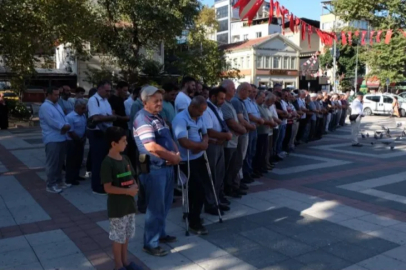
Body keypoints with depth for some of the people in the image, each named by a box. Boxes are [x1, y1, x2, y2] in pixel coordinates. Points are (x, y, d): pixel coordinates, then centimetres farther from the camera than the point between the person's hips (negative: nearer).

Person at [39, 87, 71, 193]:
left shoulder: (57, 105, 18)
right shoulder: (45, 106, -11)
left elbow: (63, 117, 11)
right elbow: (51, 121, -21)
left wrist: (67, 125, -10)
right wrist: (63, 126, -12)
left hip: (61, 138, 9)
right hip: (52, 139, -9)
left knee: (60, 161, 16)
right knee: (52, 162, -4)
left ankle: (59, 181, 28)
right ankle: (50, 185, 3)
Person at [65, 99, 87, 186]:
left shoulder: (83, 116, 4)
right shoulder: (70, 117, -18)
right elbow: (70, 132, -20)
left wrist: (84, 138, -1)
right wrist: (79, 140, -12)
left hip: (80, 142, 8)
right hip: (72, 142, -7)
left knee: (79, 160, 16)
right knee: (71, 161, 1)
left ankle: (76, 175, 30)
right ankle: (69, 179, 10)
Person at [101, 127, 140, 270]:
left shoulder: (125, 159, 5)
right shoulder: (107, 163, -18)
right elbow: (108, 188, -19)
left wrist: (134, 186, -8)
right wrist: (128, 191, -22)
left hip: (129, 204, 7)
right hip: (117, 207, -7)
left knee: (126, 235, 19)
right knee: (118, 237, 7)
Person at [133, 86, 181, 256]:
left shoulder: (158, 117, 15)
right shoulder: (143, 119, -17)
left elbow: (169, 139, 16)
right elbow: (152, 147, -27)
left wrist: (177, 154, -4)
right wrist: (173, 157, -16)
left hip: (167, 167, 9)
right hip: (153, 169, -9)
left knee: (165, 204, 20)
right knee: (155, 207, 1)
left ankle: (160, 233, 37)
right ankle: (150, 244, 14)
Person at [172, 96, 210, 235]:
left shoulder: (199, 118, 7)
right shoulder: (180, 119, -20)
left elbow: (205, 134, 13)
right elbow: (184, 142, -29)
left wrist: (203, 144, -11)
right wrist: (201, 145, -14)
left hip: (199, 157, 9)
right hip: (187, 160, -8)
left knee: (196, 188, 19)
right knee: (199, 189, -9)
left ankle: (192, 214, 38)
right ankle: (194, 222, 7)